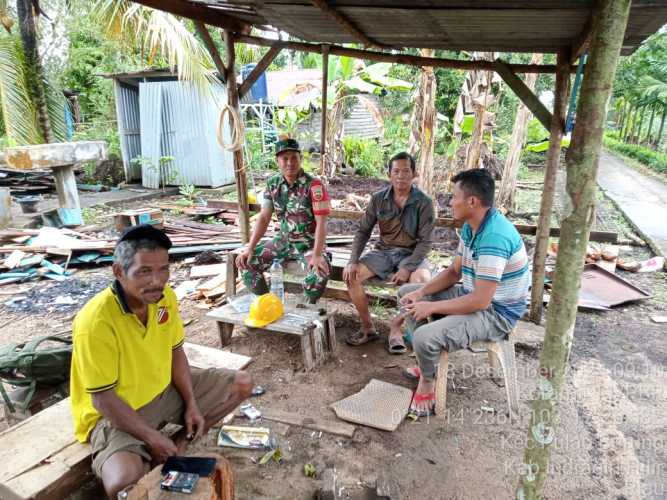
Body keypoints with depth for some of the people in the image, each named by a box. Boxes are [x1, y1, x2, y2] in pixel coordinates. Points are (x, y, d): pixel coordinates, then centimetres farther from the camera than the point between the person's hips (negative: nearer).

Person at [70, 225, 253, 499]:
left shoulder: (165, 297, -10)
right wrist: (152, 437, -19)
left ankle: (177, 447, 6)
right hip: (115, 413, -6)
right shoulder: (96, 321, -30)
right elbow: (103, 398, -23)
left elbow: (175, 352, 3)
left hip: (165, 390, 7)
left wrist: (191, 404, -4)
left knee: (242, 383, 2)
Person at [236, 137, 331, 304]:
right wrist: (249, 248, -10)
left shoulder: (314, 185, -18)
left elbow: (321, 223, -22)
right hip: (283, 240, 5)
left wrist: (317, 255, -34)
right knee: (247, 262, -8)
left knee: (321, 271, -34)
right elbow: (264, 218, 0)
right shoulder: (272, 184, -1)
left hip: (309, 243, -5)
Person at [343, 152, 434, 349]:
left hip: (412, 254, -2)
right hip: (383, 252, 3)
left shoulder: (424, 202, -10)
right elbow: (363, 232, 0)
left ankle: (397, 330, -15)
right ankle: (368, 327, -2)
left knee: (422, 280, -34)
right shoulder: (378, 199, -3)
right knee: (351, 276, -19)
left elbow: (425, 241, -12)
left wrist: (407, 268, -25)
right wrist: (353, 261, -14)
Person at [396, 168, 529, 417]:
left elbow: (480, 301, -31)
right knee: (407, 293, 11)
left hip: (495, 313, -10)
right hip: (474, 295, 10)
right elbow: (454, 272, 9)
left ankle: (427, 382, 5)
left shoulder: (494, 237, -31)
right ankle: (427, 363, 17)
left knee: (425, 337, -29)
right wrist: (420, 293, -5)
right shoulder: (471, 226, 1)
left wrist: (431, 307, -21)